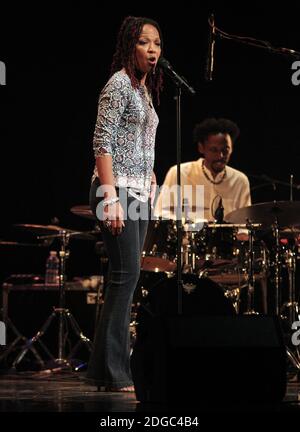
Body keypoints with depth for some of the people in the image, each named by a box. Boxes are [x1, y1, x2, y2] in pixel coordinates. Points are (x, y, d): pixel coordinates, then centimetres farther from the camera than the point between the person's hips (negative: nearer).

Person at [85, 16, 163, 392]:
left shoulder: (145, 88, 17)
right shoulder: (119, 84, -8)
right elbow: (102, 143, -15)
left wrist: (150, 184, 20)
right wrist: (111, 198, -21)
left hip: (139, 192, 9)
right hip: (117, 190, -9)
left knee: (126, 277, 7)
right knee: (126, 274, -13)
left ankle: (105, 369, 10)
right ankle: (113, 372, -12)